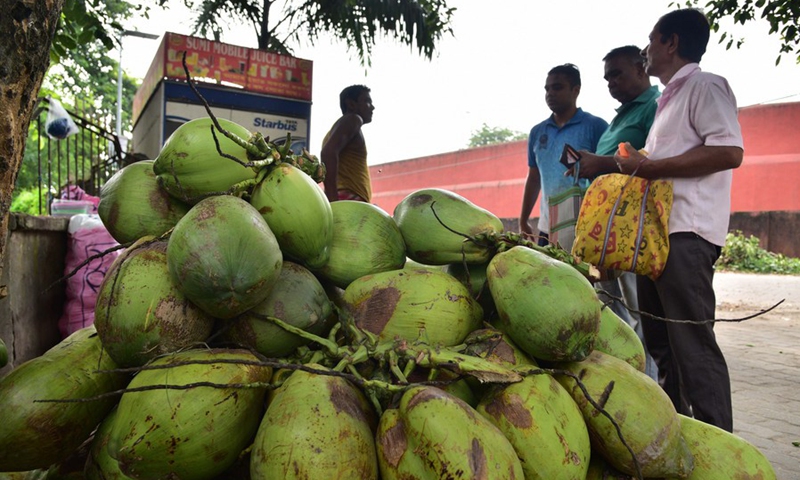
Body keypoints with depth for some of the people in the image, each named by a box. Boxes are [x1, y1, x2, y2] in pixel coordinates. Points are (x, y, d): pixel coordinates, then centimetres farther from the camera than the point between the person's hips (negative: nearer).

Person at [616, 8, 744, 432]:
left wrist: (650, 167, -15)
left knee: (693, 344, -8)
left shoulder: (706, 86, -3)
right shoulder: (668, 99, 25)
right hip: (655, 231, 10)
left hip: (686, 235, -10)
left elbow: (729, 152, -18)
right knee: (660, 341, 14)